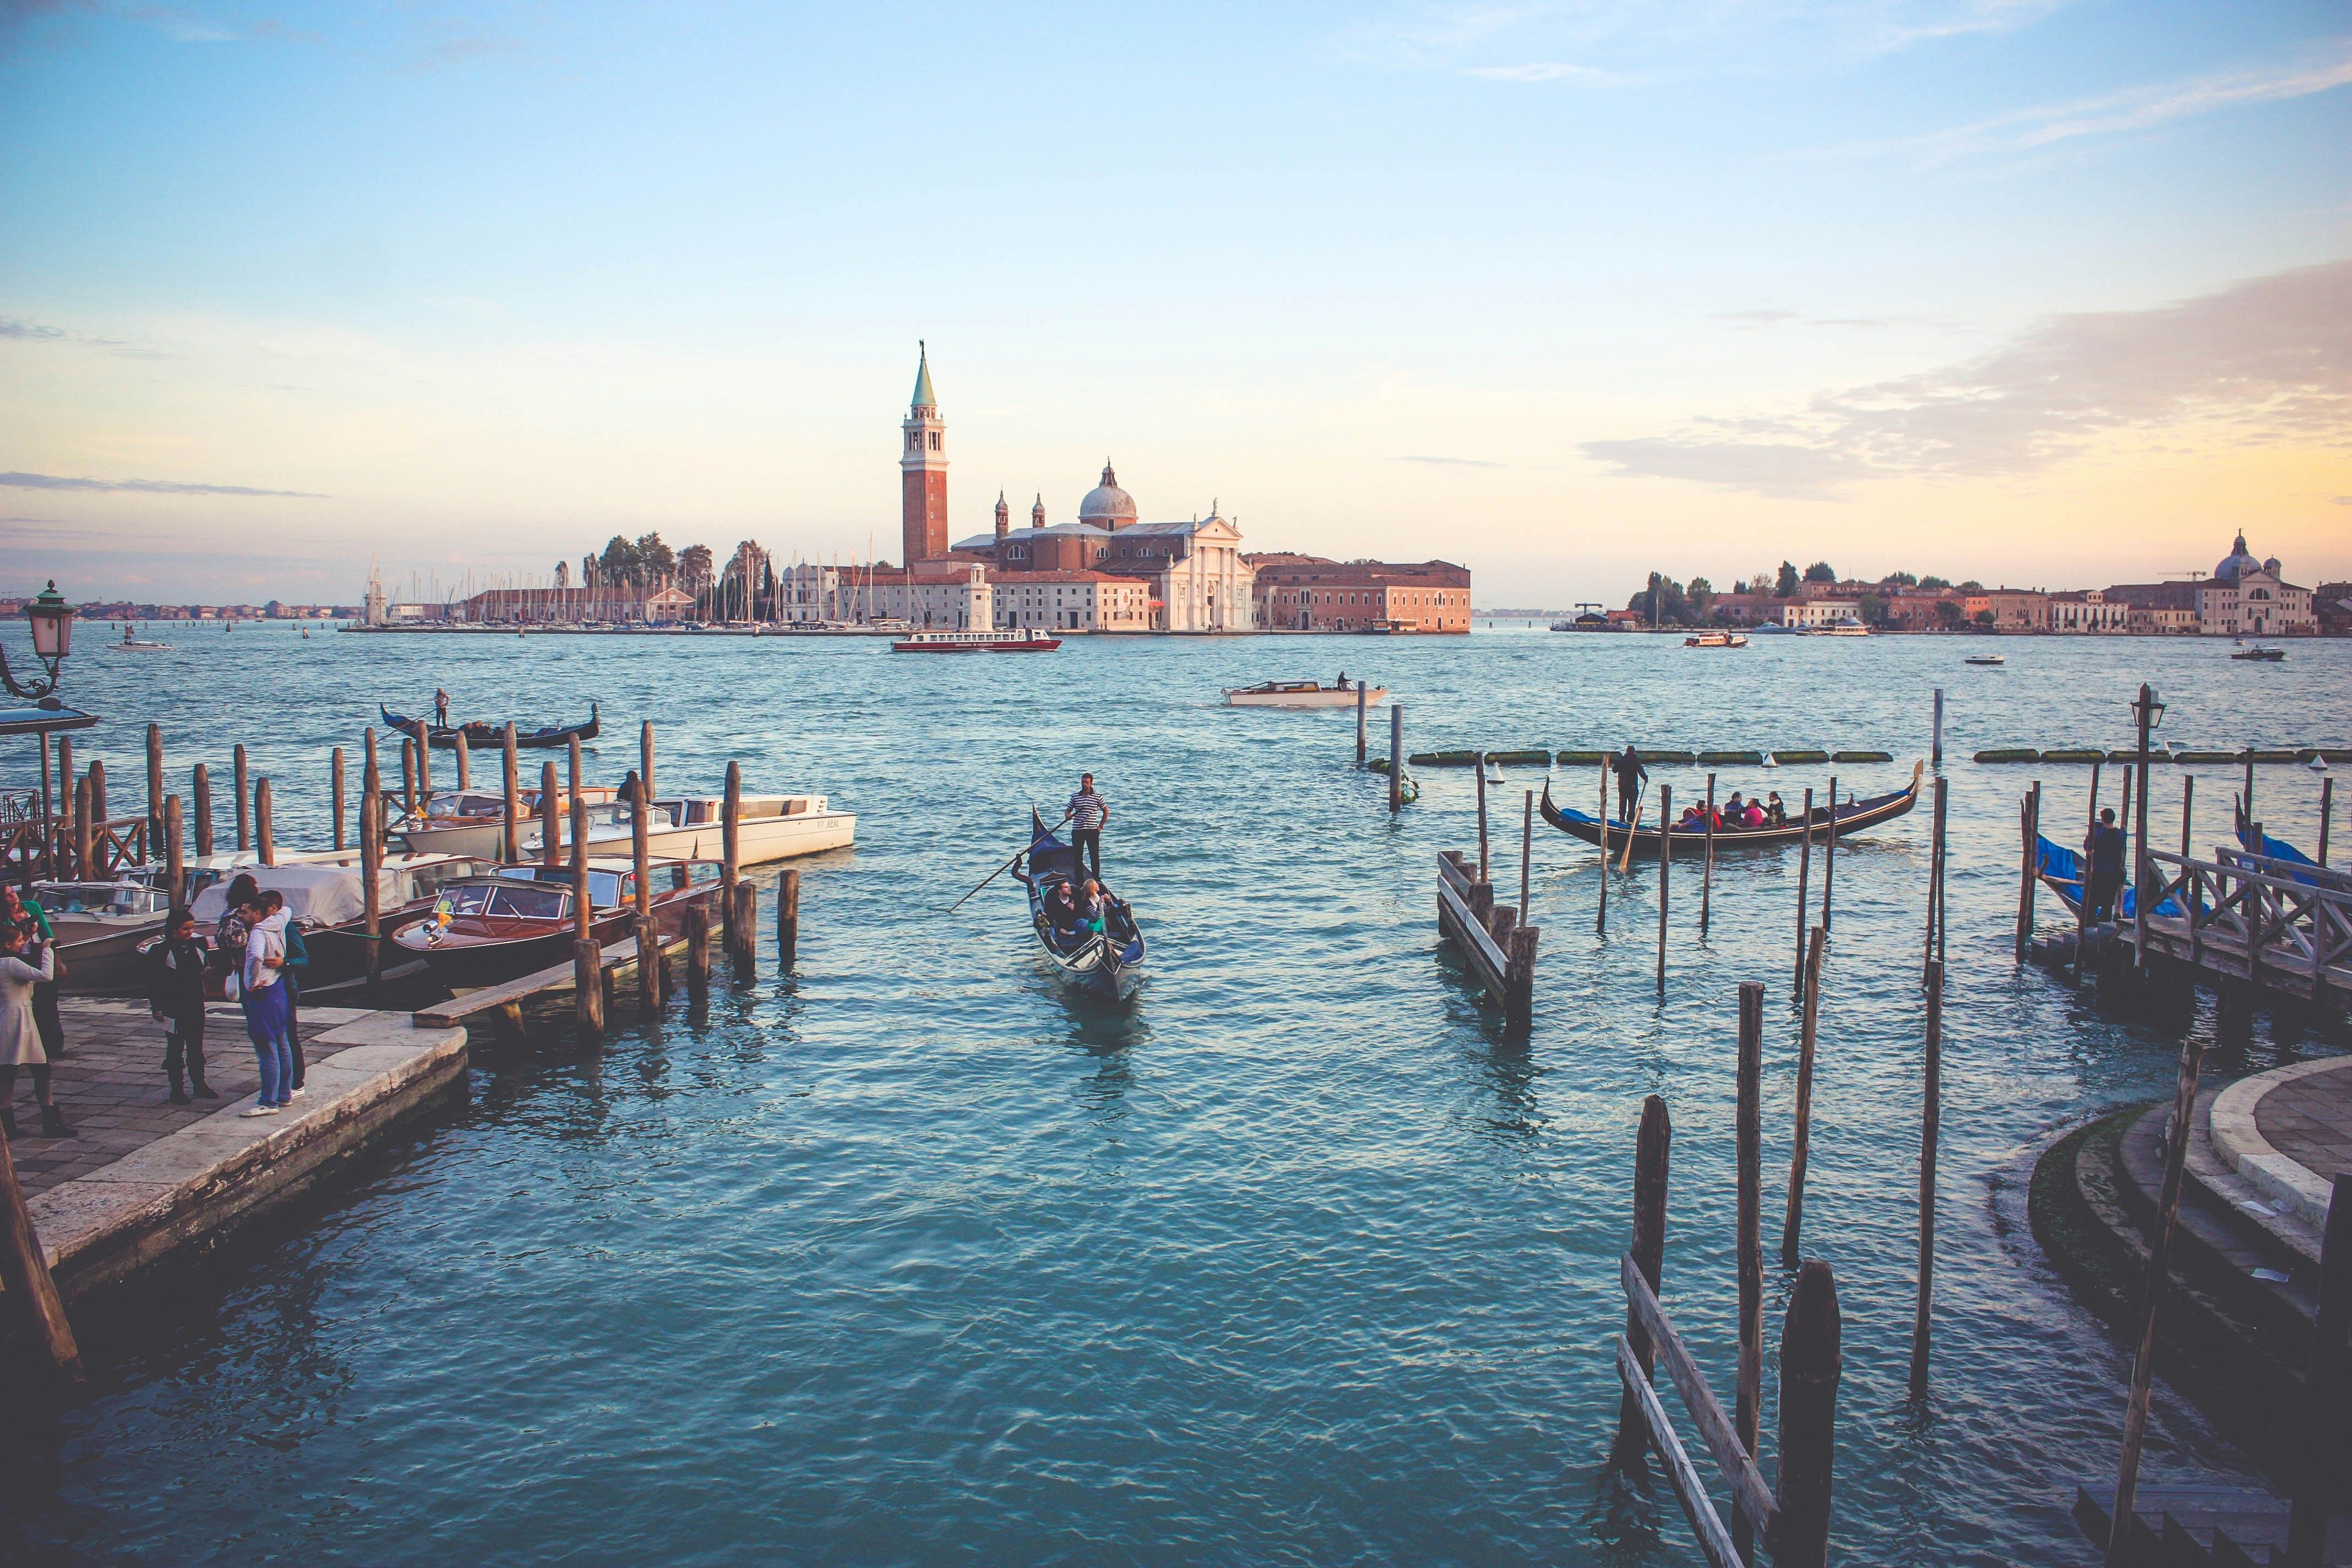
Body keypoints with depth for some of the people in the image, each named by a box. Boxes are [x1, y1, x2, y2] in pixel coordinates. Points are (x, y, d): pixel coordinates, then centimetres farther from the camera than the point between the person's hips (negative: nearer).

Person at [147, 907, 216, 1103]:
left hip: (196, 1005, 5)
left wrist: (207, 970, 0)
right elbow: (153, 982, -8)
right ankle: (177, 1090, 11)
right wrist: (157, 1008, -10)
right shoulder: (162, 951, -9)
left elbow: (207, 964, 24)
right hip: (174, 1008, -5)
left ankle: (199, 1084, 22)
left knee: (196, 1047, 12)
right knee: (175, 1048, 4)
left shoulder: (197, 945, 7)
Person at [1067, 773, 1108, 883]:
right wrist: (1068, 816, -13)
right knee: (1077, 857, 4)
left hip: (1092, 831, -1)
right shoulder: (1075, 797, 4)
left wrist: (1101, 826, 5)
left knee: (1095, 857, -2)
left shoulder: (1098, 798, 0)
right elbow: (1068, 810, 11)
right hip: (1077, 831, 2)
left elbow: (1106, 811, 10)